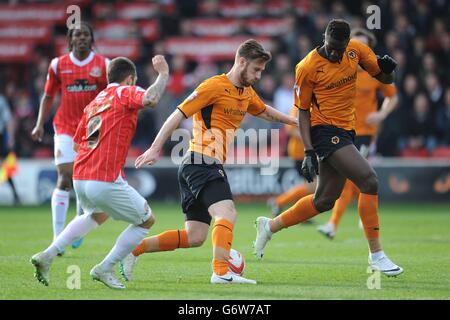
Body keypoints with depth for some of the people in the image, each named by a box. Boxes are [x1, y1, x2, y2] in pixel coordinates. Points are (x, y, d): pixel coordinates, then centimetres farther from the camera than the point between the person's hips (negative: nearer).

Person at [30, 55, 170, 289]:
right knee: (146, 221, 11)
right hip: (106, 180, -8)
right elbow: (151, 99, -21)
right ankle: (105, 268, 5)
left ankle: (48, 255, 23)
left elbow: (76, 143, 25)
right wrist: (163, 74, -7)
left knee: (97, 215, 37)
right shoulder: (125, 93, 0)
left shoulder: (93, 103, 21)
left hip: (80, 178, 8)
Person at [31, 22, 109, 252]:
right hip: (65, 128, -1)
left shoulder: (103, 64, 1)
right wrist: (40, 124, 3)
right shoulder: (58, 65, 3)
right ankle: (58, 237, -14)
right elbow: (48, 96, 12)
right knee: (65, 179, -12)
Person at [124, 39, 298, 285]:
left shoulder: (247, 93, 17)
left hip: (211, 167, 9)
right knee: (227, 214, -24)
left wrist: (295, 121, 37)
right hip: (201, 162, -9)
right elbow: (179, 115, -11)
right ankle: (221, 272, -33)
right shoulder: (215, 86, -9)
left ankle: (134, 248, 14)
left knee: (194, 238, 7)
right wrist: (155, 148, -15)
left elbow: (265, 112, 39)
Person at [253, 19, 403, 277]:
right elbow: (303, 110, -6)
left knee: (324, 201, 12)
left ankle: (270, 226, 29)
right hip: (325, 131, -7)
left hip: (345, 132, 7)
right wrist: (309, 152, -12)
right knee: (369, 180, -20)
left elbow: (385, 79, 10)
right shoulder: (308, 67, -12)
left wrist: (388, 68, -14)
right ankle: (376, 254, -14)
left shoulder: (356, 49, 2)